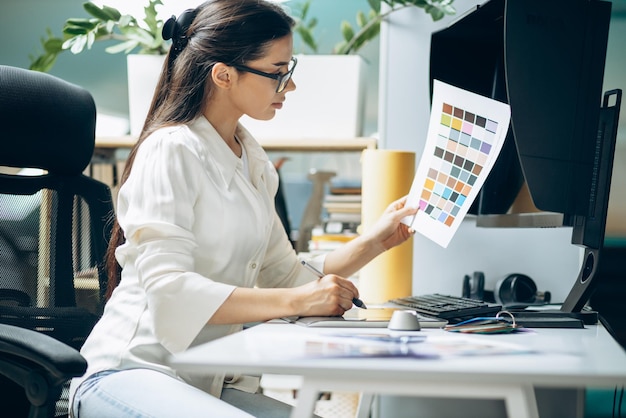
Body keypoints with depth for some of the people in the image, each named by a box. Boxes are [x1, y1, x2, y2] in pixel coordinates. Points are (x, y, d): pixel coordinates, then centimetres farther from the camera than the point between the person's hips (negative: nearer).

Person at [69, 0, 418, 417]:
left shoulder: (253, 161, 14)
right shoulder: (172, 151, -11)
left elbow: (284, 276, 14)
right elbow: (168, 290, -22)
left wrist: (374, 243, 4)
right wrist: (296, 301, -25)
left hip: (211, 383, 7)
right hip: (132, 372, -7)